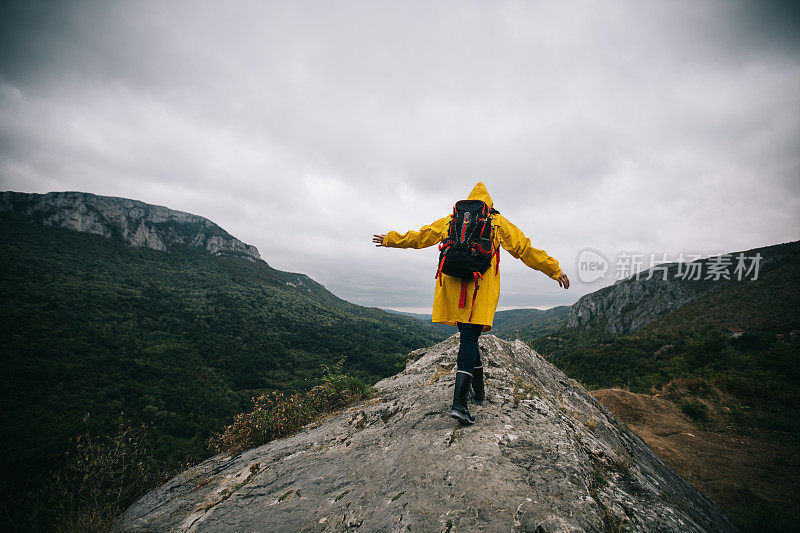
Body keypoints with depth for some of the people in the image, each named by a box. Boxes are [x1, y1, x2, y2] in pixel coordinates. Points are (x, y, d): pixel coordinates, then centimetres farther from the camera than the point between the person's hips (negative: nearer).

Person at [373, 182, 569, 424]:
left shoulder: (451, 220, 18)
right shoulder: (498, 222, 12)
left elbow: (420, 237, 23)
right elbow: (524, 249, 11)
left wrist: (390, 239, 37)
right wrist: (555, 270, 17)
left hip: (452, 285, 3)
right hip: (481, 288, -3)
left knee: (468, 336, 16)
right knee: (469, 339, -5)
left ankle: (478, 390, 28)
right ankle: (459, 402, -13)